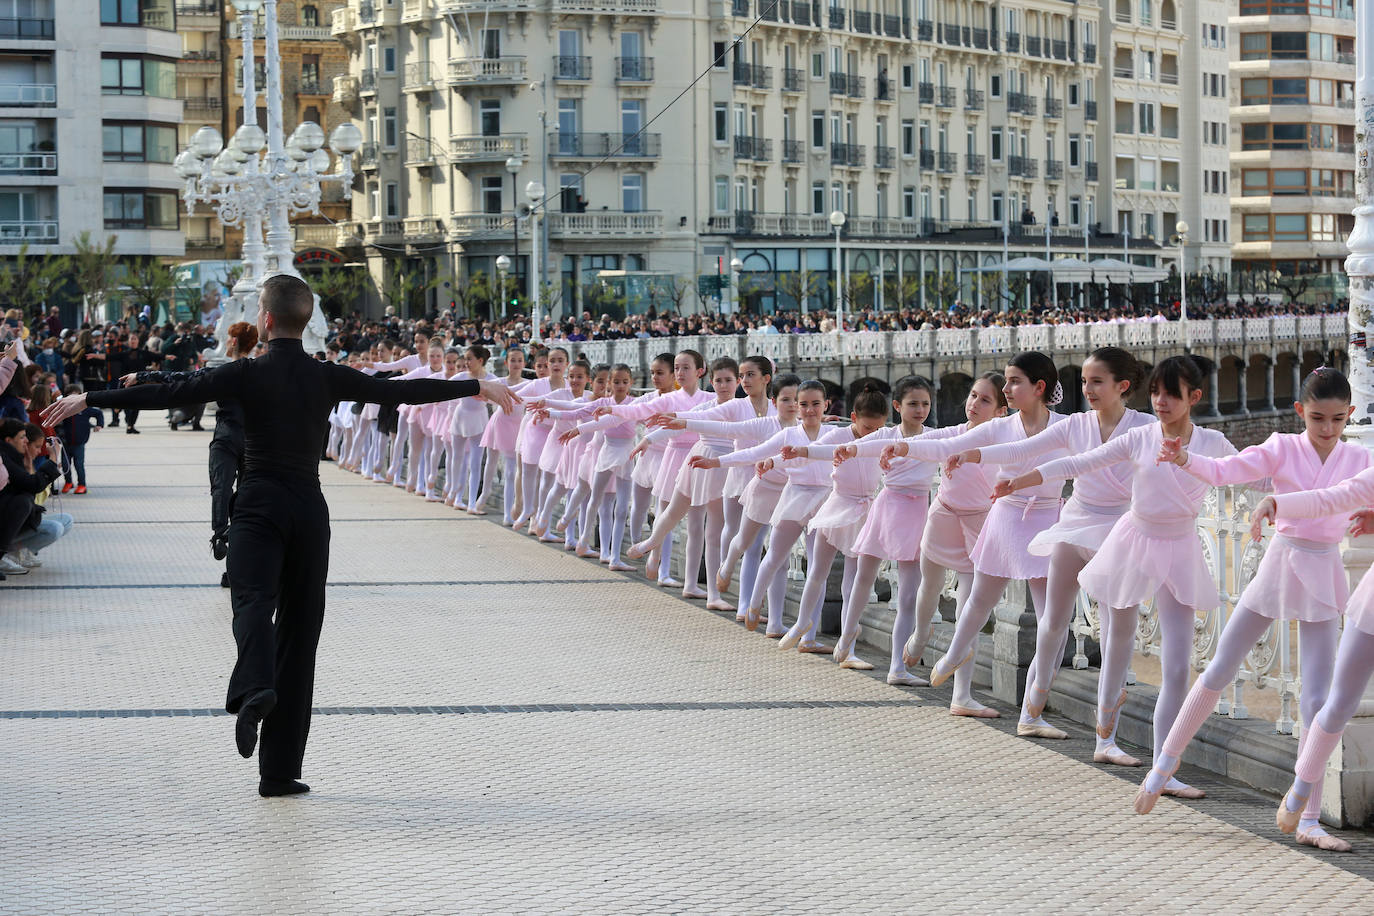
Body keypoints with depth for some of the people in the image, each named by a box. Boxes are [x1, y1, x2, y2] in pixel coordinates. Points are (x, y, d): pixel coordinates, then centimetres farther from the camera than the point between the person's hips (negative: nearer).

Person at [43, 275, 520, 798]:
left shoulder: (248, 375, -5)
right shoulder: (328, 377, 3)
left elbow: (170, 394, -8)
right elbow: (402, 391, 9)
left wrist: (90, 400, -2)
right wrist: (478, 388, 20)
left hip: (258, 505, -3)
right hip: (309, 509, 3)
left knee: (253, 600, -14)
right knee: (299, 626, 5)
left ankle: (255, 687, -49)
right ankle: (280, 770, 6)